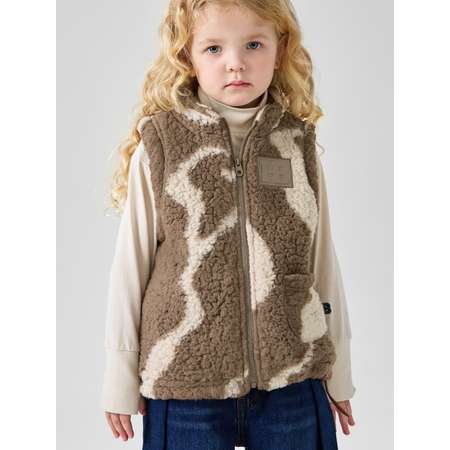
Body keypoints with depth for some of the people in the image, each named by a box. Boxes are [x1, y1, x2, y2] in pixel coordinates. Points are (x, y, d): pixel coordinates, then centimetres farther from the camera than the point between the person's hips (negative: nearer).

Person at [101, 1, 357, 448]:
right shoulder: (159, 146, -5)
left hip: (292, 378, 2)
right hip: (185, 377, -2)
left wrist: (338, 374, 13)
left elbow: (322, 262, 8)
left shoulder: (299, 143, 2)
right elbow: (130, 265, 0)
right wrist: (120, 381, 4)